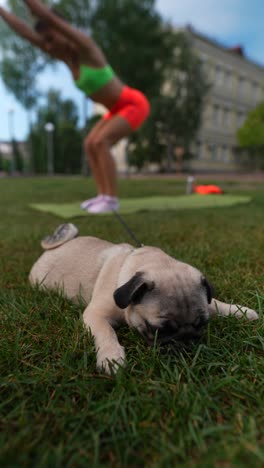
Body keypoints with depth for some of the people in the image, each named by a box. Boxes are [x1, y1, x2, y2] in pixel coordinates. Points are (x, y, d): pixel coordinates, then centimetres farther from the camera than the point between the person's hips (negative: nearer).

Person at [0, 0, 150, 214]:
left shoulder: (85, 46, -20)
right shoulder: (67, 55, 3)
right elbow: (27, 32, 7)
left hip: (135, 104, -9)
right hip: (121, 108, 9)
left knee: (100, 142, -23)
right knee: (90, 144, 2)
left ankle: (112, 198, -20)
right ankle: (103, 195, 0)